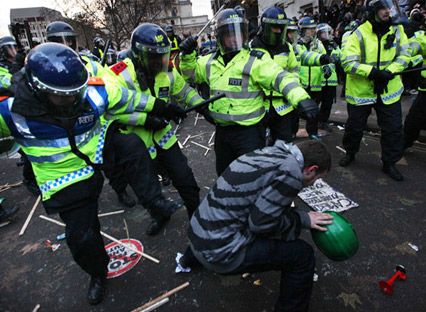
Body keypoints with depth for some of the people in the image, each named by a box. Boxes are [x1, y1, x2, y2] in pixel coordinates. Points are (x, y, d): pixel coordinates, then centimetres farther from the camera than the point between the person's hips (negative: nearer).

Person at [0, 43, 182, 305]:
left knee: (131, 145, -29)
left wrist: (161, 107, 5)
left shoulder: (95, 92, -17)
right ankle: (98, 272, 38)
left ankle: (153, 199, -12)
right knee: (82, 237, 4)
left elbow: (130, 99, -2)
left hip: (99, 151, 2)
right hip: (68, 182, -1)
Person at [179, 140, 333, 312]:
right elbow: (261, 223, -16)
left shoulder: (269, 152, 4)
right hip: (220, 250, -9)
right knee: (302, 254, -3)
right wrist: (303, 219, -4)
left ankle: (189, 259, 65)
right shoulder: (290, 172, -20)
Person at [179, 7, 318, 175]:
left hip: (249, 132, -6)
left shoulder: (256, 60, -13)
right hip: (222, 130, 6)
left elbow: (280, 78, -24)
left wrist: (300, 98, -41)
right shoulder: (211, 61, 6)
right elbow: (191, 72, 22)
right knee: (223, 173, 23)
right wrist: (187, 55, 2)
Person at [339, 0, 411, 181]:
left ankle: (389, 163, 22)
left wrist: (389, 72, -17)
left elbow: (404, 55, 1)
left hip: (389, 90, 3)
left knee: (393, 129, 5)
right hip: (361, 91, -3)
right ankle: (350, 153, 36)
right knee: (354, 126, 10)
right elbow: (347, 62, -20)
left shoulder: (397, 30, 1)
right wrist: (372, 71, -29)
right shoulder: (359, 34, -12)